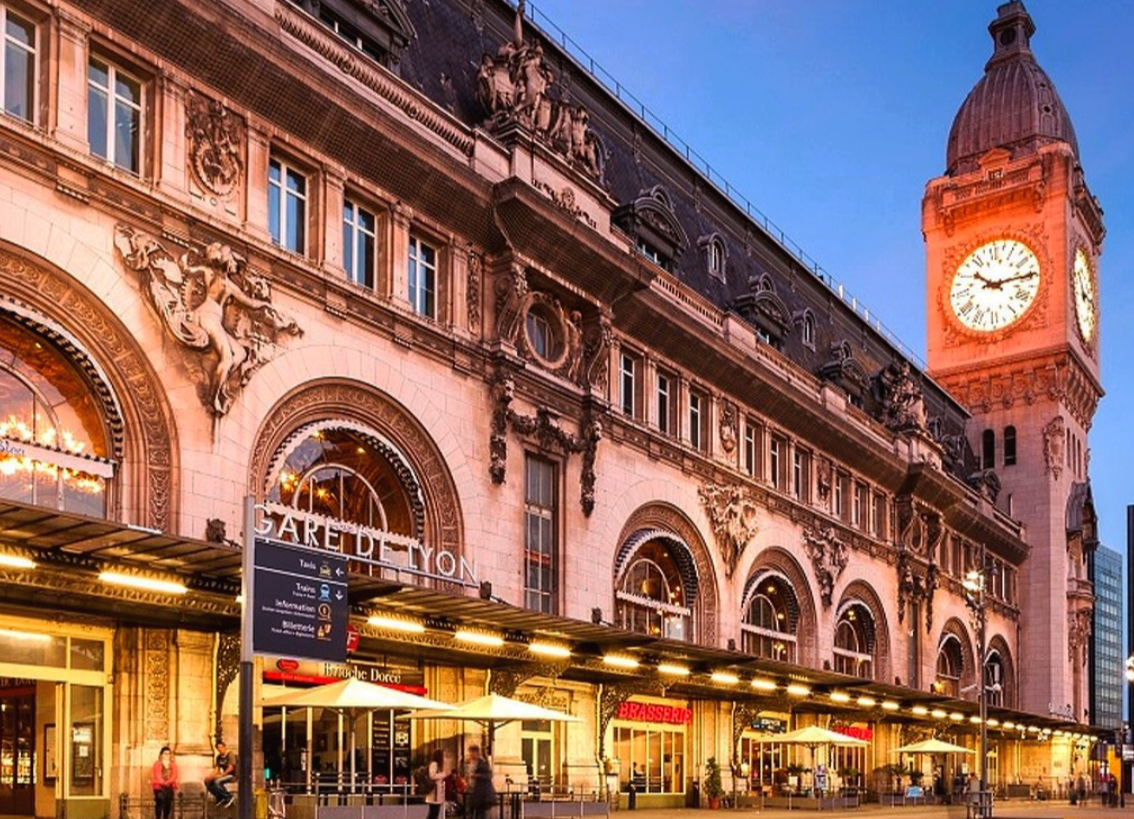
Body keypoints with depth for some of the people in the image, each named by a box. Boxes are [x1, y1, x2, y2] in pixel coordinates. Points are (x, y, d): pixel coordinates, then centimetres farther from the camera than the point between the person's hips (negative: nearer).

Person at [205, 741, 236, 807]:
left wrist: (222, 774, -23)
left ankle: (229, 797, -18)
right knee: (207, 782, -10)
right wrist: (210, 776, -6)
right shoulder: (219, 757, 12)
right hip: (224, 775, 8)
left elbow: (231, 768, -19)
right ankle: (220, 798, -4)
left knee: (217, 781, -32)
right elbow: (216, 769, 10)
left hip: (232, 775, -8)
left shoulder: (230, 755, -11)